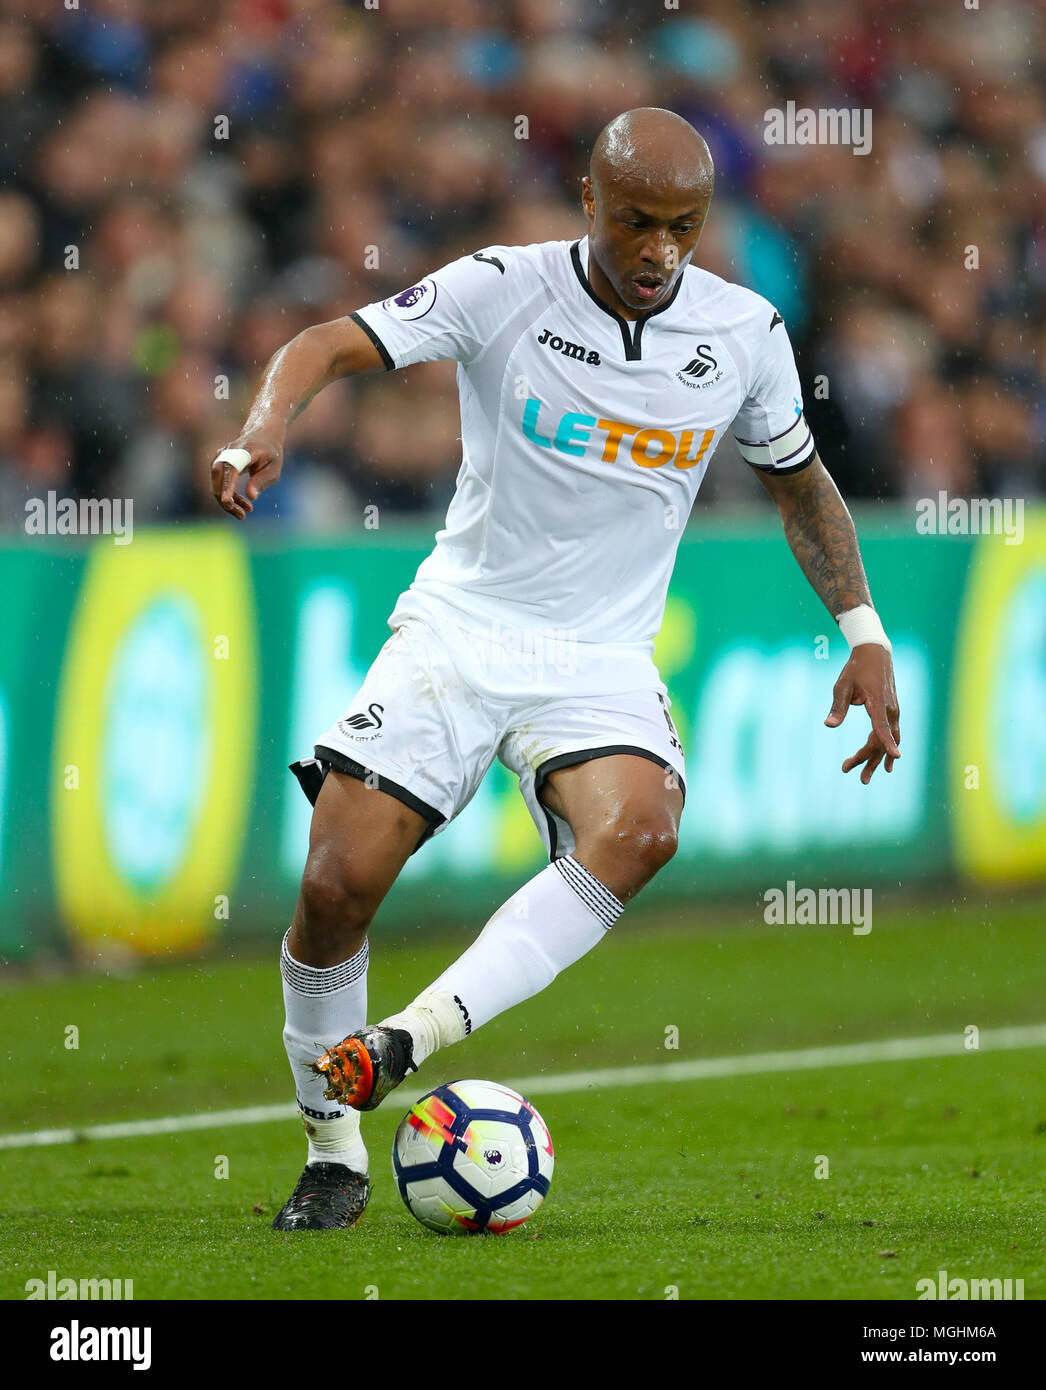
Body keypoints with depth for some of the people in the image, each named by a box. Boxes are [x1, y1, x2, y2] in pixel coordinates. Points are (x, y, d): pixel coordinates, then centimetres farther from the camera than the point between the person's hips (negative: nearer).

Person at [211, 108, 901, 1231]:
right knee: (338, 884, -12)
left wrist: (864, 635, 11)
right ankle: (335, 1150, 10)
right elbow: (329, 346, -16)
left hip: (602, 662, 1)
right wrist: (263, 430, -37)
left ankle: (401, 1045, -31)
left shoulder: (744, 335, 0)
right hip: (456, 628, -1)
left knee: (639, 830, -31)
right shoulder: (501, 290, -9)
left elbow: (799, 480, 17)